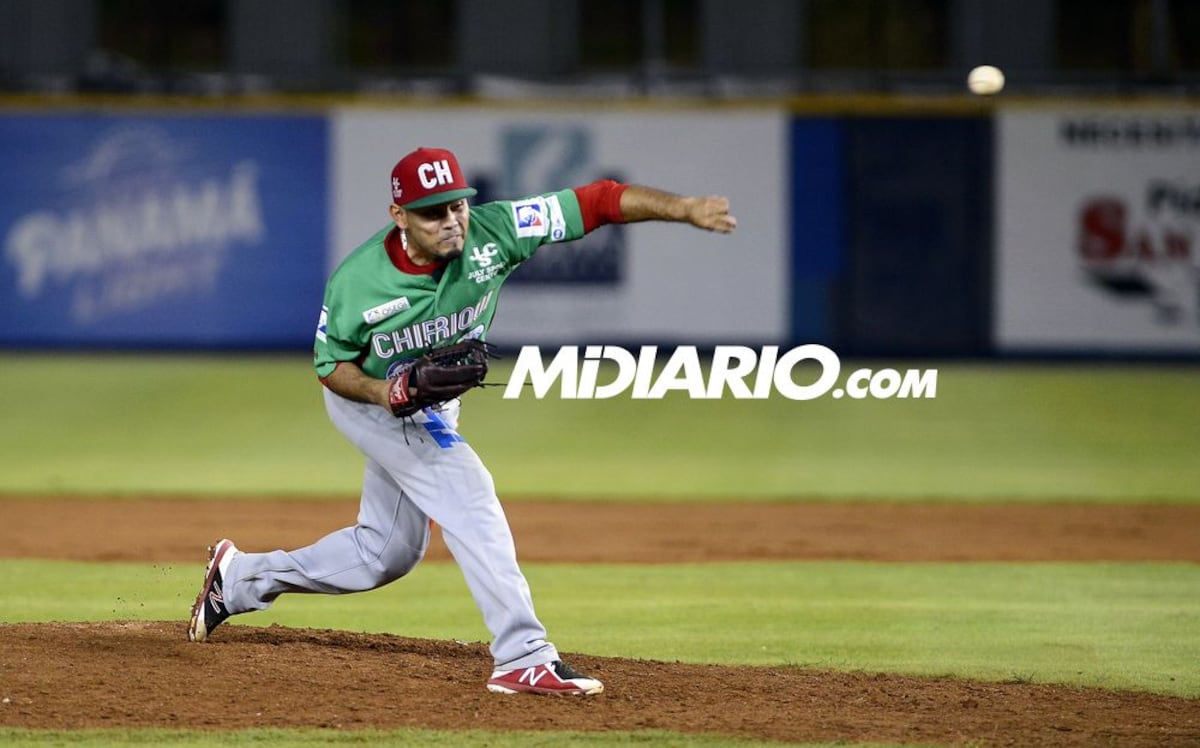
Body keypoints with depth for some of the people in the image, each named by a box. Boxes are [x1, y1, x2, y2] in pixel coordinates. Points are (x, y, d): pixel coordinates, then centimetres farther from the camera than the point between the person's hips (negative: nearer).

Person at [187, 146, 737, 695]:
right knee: (465, 490, -26)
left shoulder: (490, 234, -28)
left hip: (432, 410, 6)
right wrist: (385, 392, -35)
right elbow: (331, 365, -14)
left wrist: (686, 210, -44)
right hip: (366, 398, -6)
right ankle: (523, 658, -28)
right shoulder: (357, 281, -30)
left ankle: (239, 577, 34)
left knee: (386, 553, 16)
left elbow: (596, 201, -33)